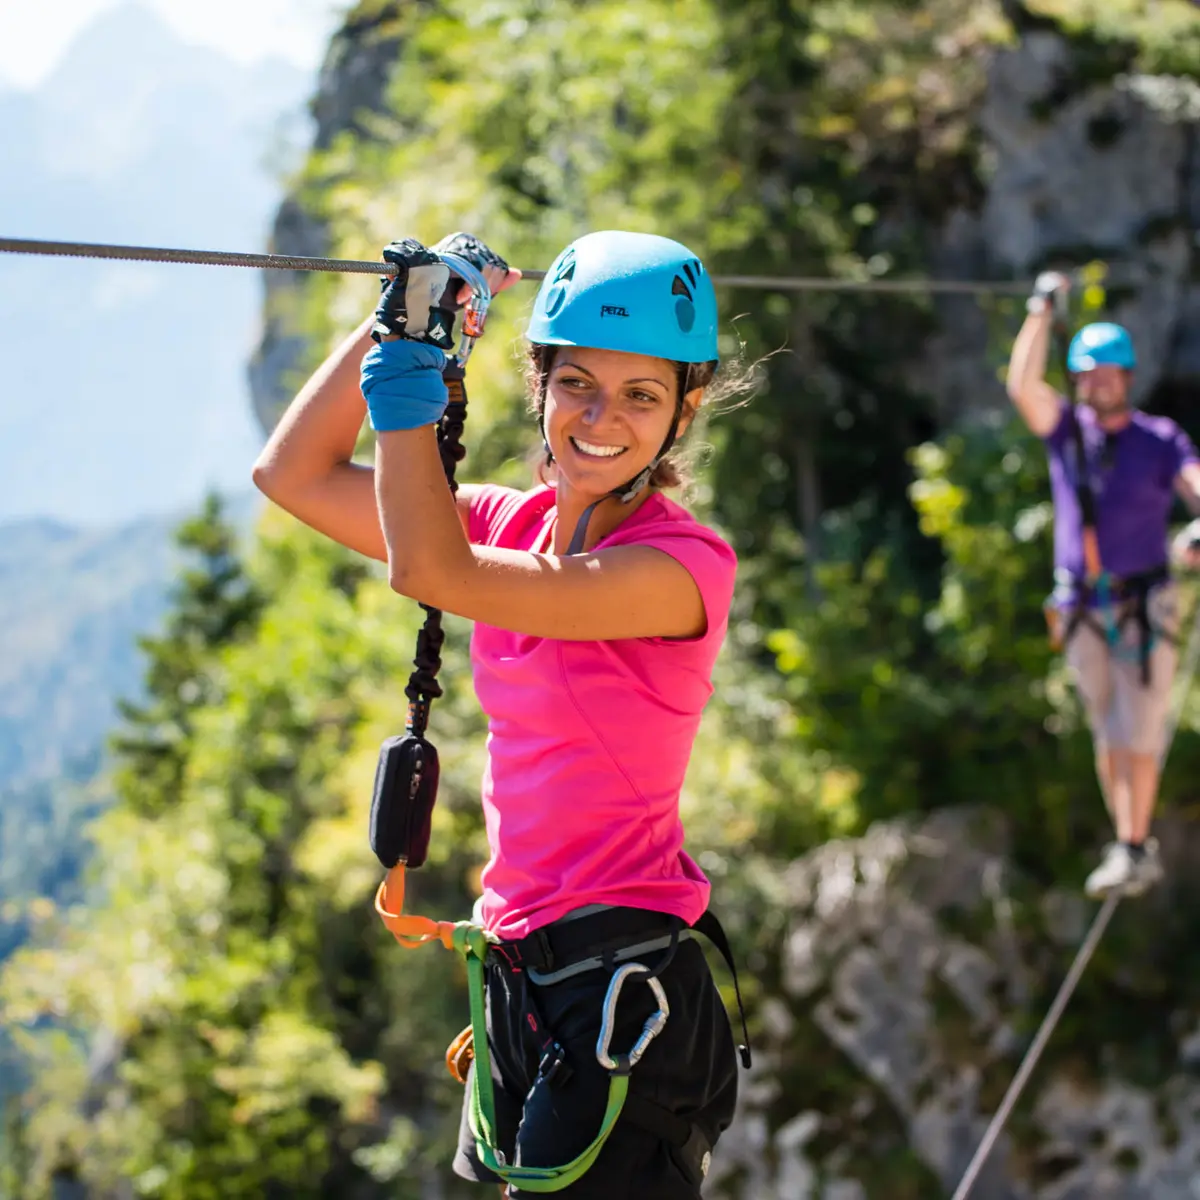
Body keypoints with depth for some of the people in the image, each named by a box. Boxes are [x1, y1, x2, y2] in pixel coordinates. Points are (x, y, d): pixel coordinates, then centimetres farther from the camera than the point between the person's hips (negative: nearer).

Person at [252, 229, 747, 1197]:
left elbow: (431, 571, -22)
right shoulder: (513, 525, 8)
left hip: (620, 981, -7)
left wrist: (406, 366, -17)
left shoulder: (684, 563, -14)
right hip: (521, 971, 7)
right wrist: (402, 315, 4)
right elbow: (295, 475, 11)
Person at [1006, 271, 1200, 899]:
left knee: (1137, 730, -5)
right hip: (1082, 609, 3)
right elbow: (1022, 385, -10)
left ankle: (1134, 849, 0)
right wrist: (1043, 309, -9)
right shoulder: (1066, 430, 5)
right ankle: (1132, 847, 14)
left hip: (1143, 606, -3)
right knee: (1107, 733, 7)